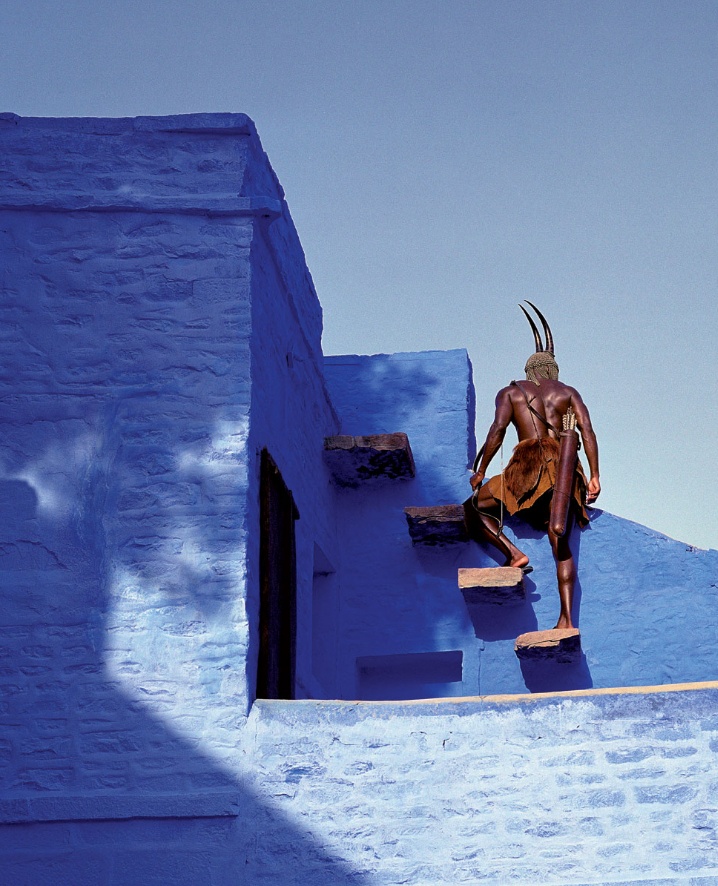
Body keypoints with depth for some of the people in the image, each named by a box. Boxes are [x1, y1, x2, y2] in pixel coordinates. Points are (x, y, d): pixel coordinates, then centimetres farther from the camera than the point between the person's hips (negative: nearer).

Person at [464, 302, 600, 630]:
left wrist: (480, 471, 3)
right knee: (561, 547, 5)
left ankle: (513, 553, -6)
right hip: (565, 469, 3)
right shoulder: (568, 392, 19)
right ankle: (566, 618, -4)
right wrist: (593, 477, 4)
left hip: (529, 469, -3)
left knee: (474, 508, 14)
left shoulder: (510, 392, 14)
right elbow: (587, 431, 6)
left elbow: (497, 430, -2)